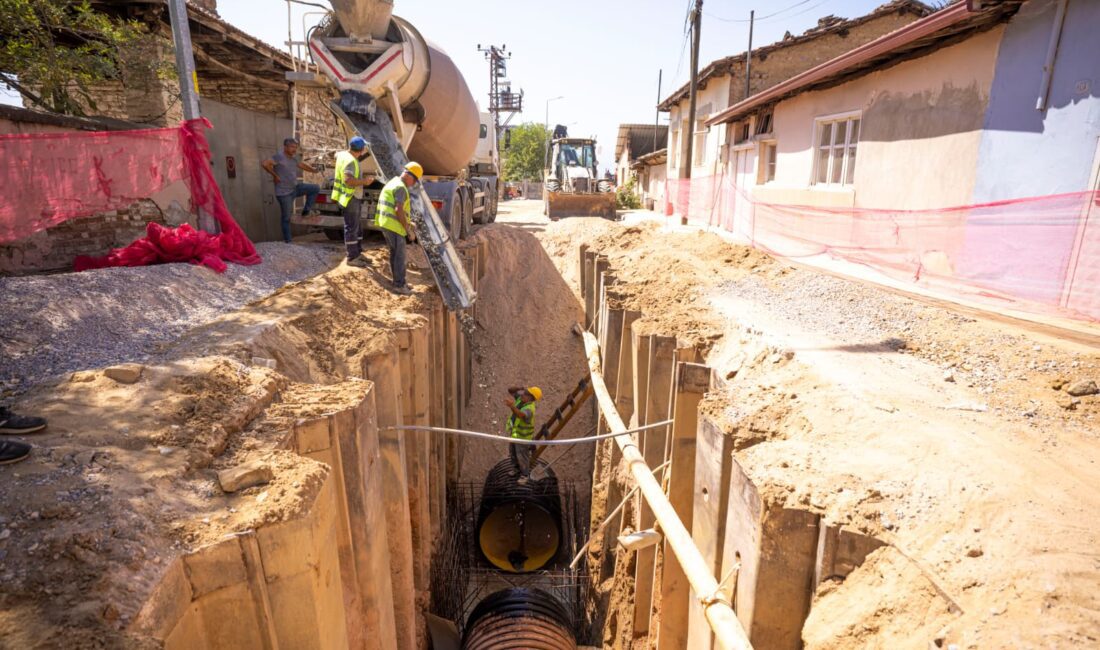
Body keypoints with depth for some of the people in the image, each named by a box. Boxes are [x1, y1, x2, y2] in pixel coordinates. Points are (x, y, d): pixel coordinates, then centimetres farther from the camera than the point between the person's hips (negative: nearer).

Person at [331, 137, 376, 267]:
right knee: (351, 227, -5)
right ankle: (352, 258, 0)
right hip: (350, 198, -10)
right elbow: (348, 180, -33)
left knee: (357, 227, 16)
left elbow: (336, 156, 34)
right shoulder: (350, 161, -22)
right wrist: (364, 181, -21)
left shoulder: (342, 154, 8)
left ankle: (358, 253, 25)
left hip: (351, 197, 10)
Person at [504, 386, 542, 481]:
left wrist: (512, 406, -78)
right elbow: (510, 390, -12)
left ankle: (525, 474, 37)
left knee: (522, 455, 13)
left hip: (522, 435, -8)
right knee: (513, 452, 27)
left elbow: (520, 415, -60)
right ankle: (518, 468, 52)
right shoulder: (521, 397, -14)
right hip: (514, 432, 8)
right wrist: (520, 389, -31)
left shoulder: (529, 409, -39)